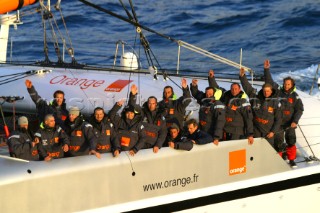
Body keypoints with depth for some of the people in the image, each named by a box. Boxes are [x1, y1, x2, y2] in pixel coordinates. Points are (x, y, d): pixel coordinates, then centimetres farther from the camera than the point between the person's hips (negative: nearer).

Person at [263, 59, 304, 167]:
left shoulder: (294, 96, -2)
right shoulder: (279, 92, 0)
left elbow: (299, 109, -7)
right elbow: (269, 82, -2)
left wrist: (295, 121, -19)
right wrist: (267, 69, -10)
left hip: (290, 123, 0)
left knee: (291, 142, 0)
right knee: (278, 142, 3)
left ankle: (291, 160, 11)